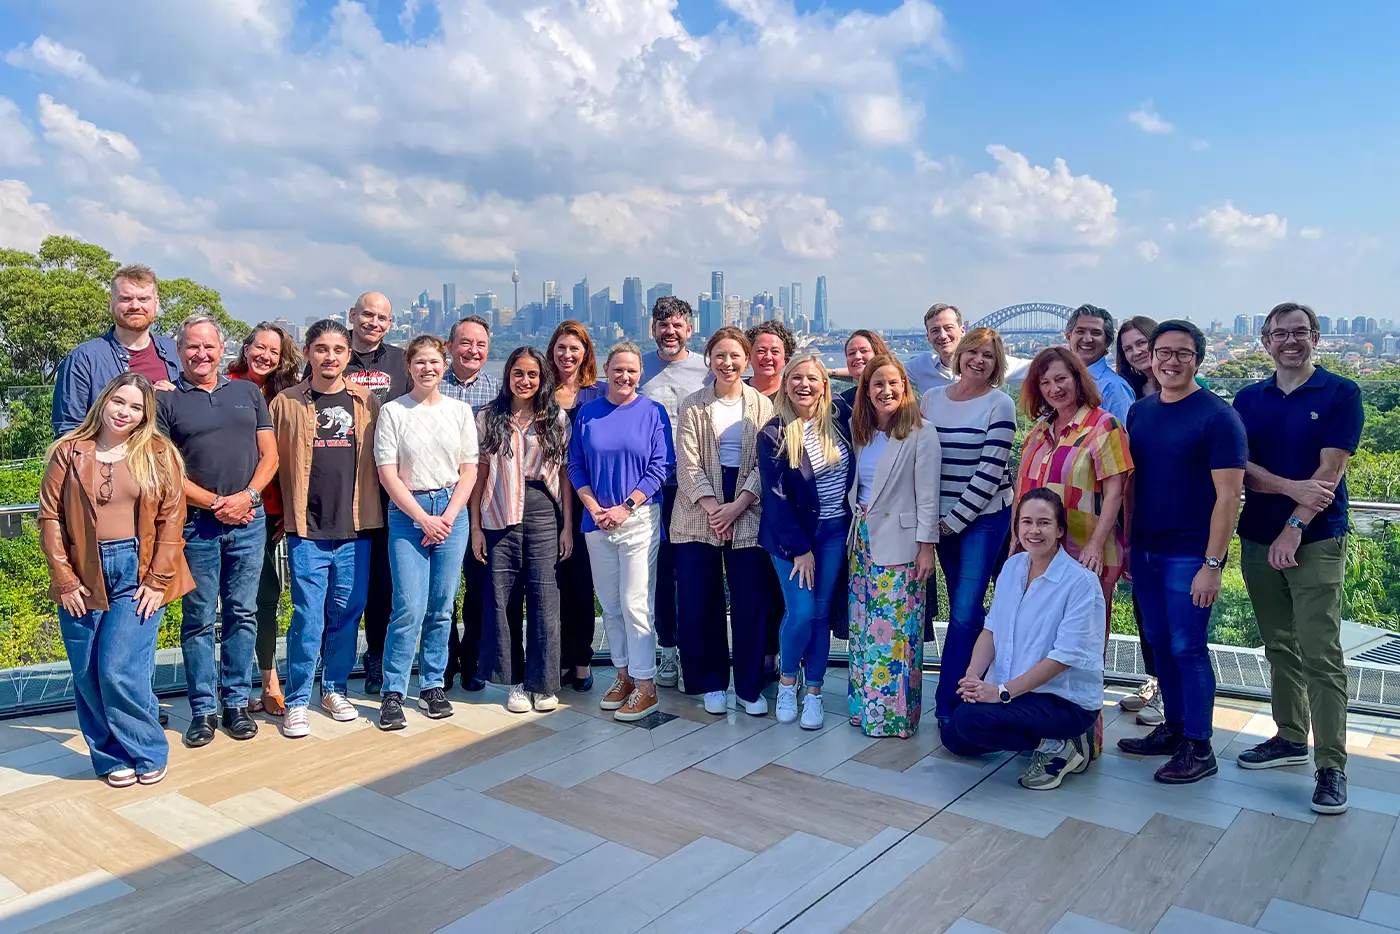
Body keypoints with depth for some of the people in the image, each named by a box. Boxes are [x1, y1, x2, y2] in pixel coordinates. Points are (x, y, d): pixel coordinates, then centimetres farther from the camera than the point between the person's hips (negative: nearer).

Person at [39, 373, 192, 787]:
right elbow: (50, 517, 2)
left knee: (120, 672, -8)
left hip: (137, 574, -2)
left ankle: (147, 753, 12)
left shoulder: (159, 454, 1)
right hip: (83, 578, 3)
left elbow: (171, 519, -2)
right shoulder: (68, 452, 4)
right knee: (87, 676, 6)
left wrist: (158, 581, -7)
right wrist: (64, 579, -4)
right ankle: (111, 758, 23)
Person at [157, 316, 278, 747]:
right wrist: (214, 503, -11)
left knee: (242, 615, 8)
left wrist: (247, 496, -7)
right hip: (195, 524, -2)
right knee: (199, 620, 4)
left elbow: (269, 455, 9)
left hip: (249, 521, 2)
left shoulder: (248, 393, 12)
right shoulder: (166, 400, 3)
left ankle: (236, 703, 18)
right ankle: (203, 709, 14)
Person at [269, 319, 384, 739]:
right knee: (308, 618, -2)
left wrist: (372, 511, 8)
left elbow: (380, 461, 12)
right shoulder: (286, 403, 3)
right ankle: (297, 702, 11)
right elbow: (273, 462, 5)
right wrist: (284, 513, 1)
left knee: (347, 613, 9)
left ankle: (335, 689, 26)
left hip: (356, 528, 2)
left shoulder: (367, 403, 8)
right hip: (308, 529, -2)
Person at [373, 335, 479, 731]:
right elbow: (388, 475, -3)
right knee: (409, 608, -8)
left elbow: (469, 472, 7)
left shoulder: (461, 411, 8)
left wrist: (447, 518, -5)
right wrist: (424, 518, -9)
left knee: (442, 608, 6)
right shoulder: (392, 412, 1)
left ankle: (432, 686, 18)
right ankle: (393, 693, 3)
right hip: (407, 514, -2)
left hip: (452, 513, 3)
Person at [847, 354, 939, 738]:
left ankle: (896, 713, 10)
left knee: (897, 628, -2)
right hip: (863, 538, 6)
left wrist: (927, 546, -12)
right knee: (863, 626, 11)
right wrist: (855, 530, 6)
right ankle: (867, 705, 23)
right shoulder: (860, 432, 9)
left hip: (899, 544, -6)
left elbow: (927, 496, -10)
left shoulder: (921, 434, -8)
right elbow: (856, 487, 12)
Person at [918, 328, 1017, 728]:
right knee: (963, 609, 12)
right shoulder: (931, 399, 6)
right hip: (943, 519, 5)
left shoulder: (999, 405, -8)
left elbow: (990, 470, -12)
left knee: (964, 611, -7)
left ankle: (947, 703, 2)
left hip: (984, 517, -5)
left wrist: (954, 519, -11)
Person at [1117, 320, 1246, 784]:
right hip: (1145, 550, 6)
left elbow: (1228, 495, -13)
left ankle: (1198, 747, 12)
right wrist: (1125, 543, 11)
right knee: (1159, 642, 14)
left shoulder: (1217, 416, -10)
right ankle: (1174, 728, 29)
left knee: (1187, 647, -1)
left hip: (1189, 555, -6)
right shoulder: (1140, 412, 9)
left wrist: (1212, 563, -17)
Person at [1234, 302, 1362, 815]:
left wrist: (1295, 527, -17)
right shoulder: (1248, 399, 9)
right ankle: (1291, 738, 26)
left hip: (1316, 541, -4)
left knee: (1320, 655, -7)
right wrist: (1292, 487, -17)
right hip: (1258, 539, 4)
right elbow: (1241, 467, 0)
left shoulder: (1341, 394, -1)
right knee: (1280, 648, 13)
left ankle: (1331, 765, -1)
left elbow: (1329, 470, -10)